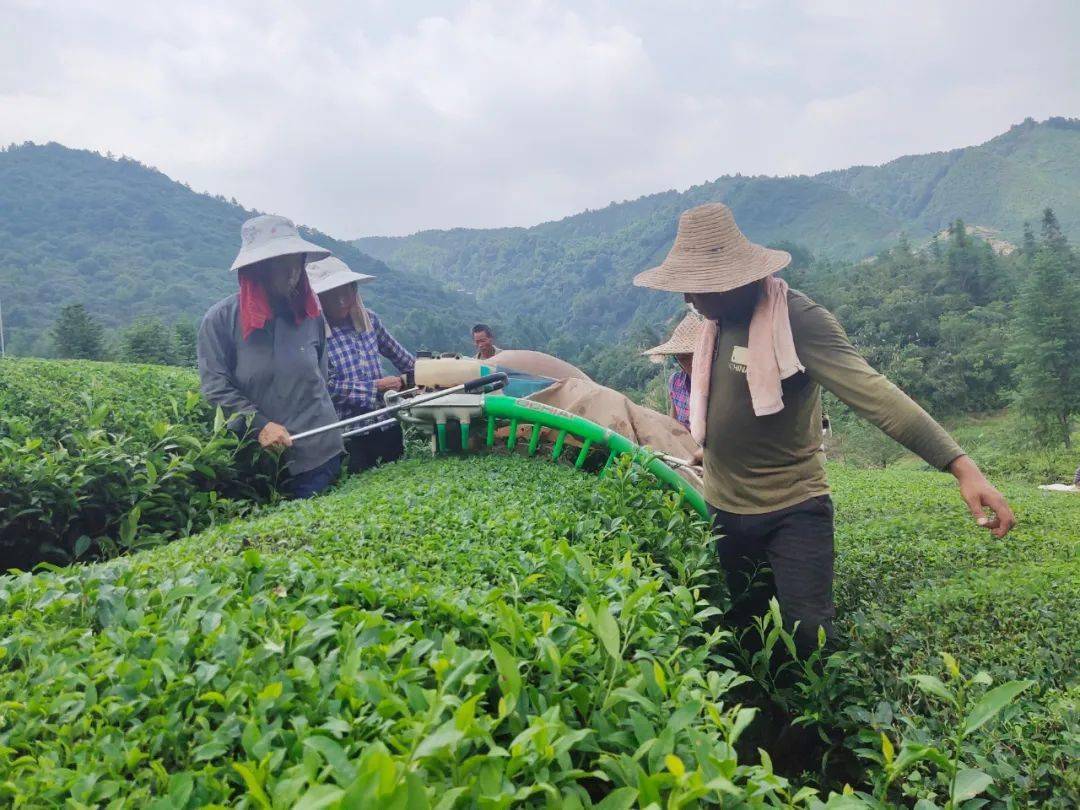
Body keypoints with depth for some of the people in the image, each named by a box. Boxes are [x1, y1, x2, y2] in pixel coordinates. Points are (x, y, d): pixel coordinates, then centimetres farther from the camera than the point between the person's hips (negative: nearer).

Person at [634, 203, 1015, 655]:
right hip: (725, 511, 7)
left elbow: (873, 394, -30)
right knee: (743, 632, 18)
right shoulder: (717, 319, 1)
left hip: (793, 511, -7)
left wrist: (960, 465, -39)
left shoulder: (798, 320, -21)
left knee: (809, 634, -8)